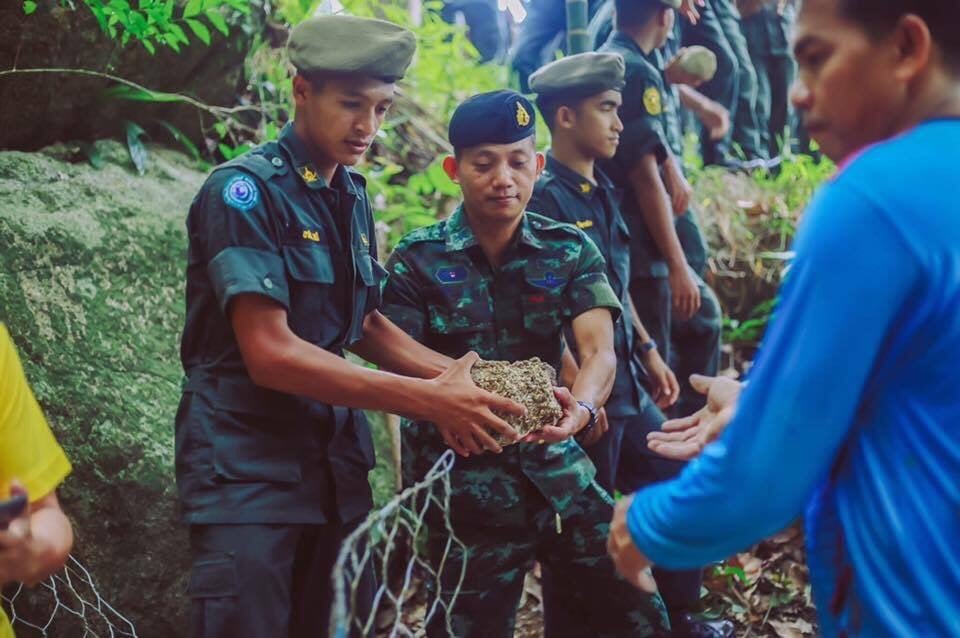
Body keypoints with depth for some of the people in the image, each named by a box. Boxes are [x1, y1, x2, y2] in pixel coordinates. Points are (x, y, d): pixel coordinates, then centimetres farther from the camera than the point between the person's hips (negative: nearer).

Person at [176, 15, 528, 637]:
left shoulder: (352, 197, 10)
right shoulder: (244, 189, -13)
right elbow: (270, 354, -21)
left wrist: (453, 373, -5)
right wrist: (427, 399, -22)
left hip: (336, 462, 7)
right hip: (248, 466, -7)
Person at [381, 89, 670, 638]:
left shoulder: (570, 250, 3)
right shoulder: (419, 260, -3)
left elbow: (600, 349, -11)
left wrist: (582, 407, -33)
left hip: (559, 470, 3)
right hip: (464, 484, -2)